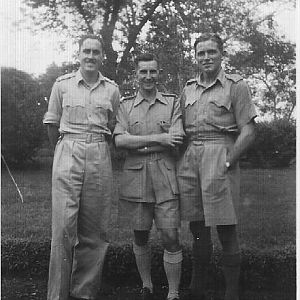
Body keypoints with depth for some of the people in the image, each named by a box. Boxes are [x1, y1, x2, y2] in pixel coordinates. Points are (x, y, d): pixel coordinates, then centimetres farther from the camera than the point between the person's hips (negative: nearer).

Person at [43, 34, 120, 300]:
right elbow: (52, 123, 13)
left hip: (100, 158, 2)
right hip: (68, 153, -1)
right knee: (63, 226, -7)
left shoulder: (112, 89, 8)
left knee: (94, 229, 3)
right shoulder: (62, 84, 5)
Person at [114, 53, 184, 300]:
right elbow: (119, 140, -6)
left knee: (170, 238, -1)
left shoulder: (172, 103, 8)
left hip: (165, 177, -1)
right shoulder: (125, 106, 10)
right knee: (140, 237, 11)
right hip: (135, 177, 1)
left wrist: (138, 144, -8)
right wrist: (158, 138, -13)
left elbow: (176, 141, -5)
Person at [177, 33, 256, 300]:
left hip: (220, 157, -5)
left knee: (226, 231, -1)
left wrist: (227, 163, -13)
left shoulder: (236, 85, 3)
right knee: (198, 230, 12)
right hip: (189, 160, 5)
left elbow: (248, 131, -4)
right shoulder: (188, 89, 17)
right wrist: (183, 157, 5)